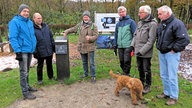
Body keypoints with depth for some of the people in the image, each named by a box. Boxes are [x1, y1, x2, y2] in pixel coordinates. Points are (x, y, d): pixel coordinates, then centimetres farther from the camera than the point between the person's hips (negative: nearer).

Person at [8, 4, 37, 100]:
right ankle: (25, 92, 4)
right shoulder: (14, 22, -10)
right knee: (23, 72, -3)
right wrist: (17, 51, -21)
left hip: (30, 50, 7)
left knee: (27, 71, 18)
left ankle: (27, 86, 32)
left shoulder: (30, 22, 13)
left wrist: (34, 47, 18)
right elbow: (12, 38, -15)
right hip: (22, 51, -7)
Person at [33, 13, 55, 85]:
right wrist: (35, 52, -13)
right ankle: (40, 79, 24)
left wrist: (53, 46, 11)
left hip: (49, 50, 5)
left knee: (49, 64, 17)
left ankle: (51, 76, 33)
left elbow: (51, 37, 14)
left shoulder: (46, 26, 8)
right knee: (40, 66, 9)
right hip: (40, 52, -4)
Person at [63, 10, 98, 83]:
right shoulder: (79, 25, 7)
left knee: (91, 63, -2)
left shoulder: (93, 26, -4)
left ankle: (93, 76, 10)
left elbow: (96, 36, -9)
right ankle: (85, 73, 36)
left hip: (90, 48, -4)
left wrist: (90, 38, -26)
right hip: (82, 47, 4)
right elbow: (72, 29, 21)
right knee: (84, 62, 18)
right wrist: (66, 32, 11)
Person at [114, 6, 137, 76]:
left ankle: (126, 75, 10)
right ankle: (124, 73, 26)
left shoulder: (131, 22, -2)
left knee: (127, 61, -4)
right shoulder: (118, 24, 14)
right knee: (121, 62, 10)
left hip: (128, 46, -5)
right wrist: (115, 46, 15)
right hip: (120, 46, 5)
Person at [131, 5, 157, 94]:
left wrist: (142, 51, -19)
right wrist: (132, 45, 3)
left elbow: (151, 40, -18)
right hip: (138, 51, 7)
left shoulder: (152, 24, -14)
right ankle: (141, 83, 38)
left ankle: (147, 86, 24)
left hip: (146, 53, -7)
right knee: (140, 69, 19)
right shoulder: (140, 23, 9)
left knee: (146, 70, 7)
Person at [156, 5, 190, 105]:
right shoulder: (162, 24, 8)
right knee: (163, 75, 15)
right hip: (161, 53, 8)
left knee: (172, 76, -1)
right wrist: (158, 46, 10)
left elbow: (184, 39, -22)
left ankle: (174, 97, 16)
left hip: (171, 54, -7)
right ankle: (167, 92, 31)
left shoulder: (177, 23, -16)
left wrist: (174, 49, -17)